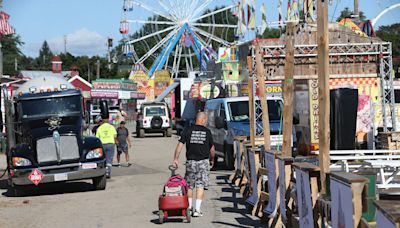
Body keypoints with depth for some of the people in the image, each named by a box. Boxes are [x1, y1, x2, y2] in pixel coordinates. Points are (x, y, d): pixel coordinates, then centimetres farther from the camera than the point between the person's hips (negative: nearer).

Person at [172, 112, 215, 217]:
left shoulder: (188, 130, 0)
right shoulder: (207, 131, 0)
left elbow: (180, 144, -6)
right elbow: (212, 149, 7)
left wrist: (175, 159, -4)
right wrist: (212, 159, 24)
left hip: (190, 161, 1)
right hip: (203, 161, -1)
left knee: (189, 185, 15)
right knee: (200, 186, 0)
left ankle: (189, 207, 24)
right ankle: (197, 210, -7)